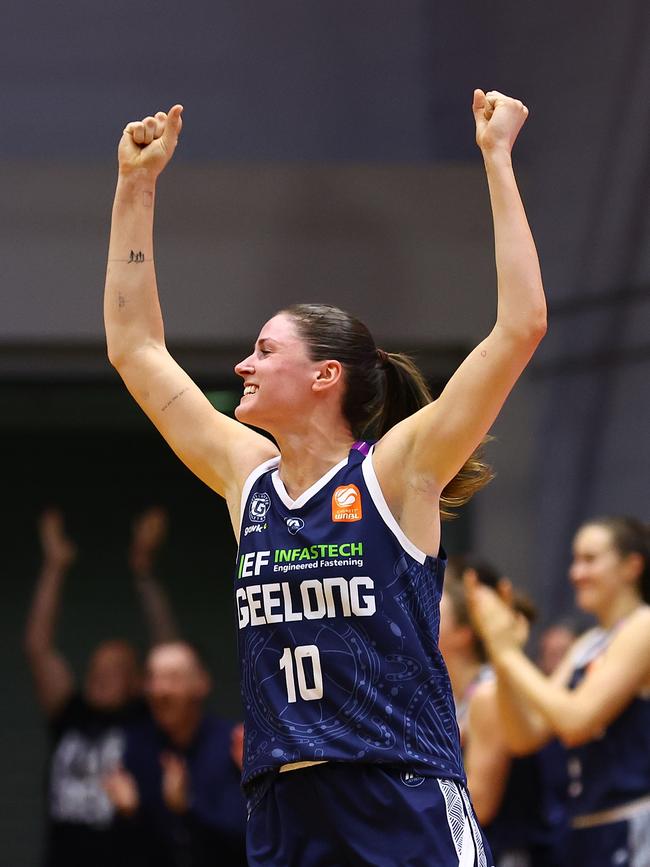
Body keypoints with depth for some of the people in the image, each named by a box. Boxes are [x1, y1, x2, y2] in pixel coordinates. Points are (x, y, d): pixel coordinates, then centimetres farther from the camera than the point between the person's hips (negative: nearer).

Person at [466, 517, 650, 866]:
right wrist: (499, 655, -1)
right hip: (588, 834, 9)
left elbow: (576, 720, -18)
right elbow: (526, 735, 9)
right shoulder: (586, 646, 16)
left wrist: (509, 653, -10)